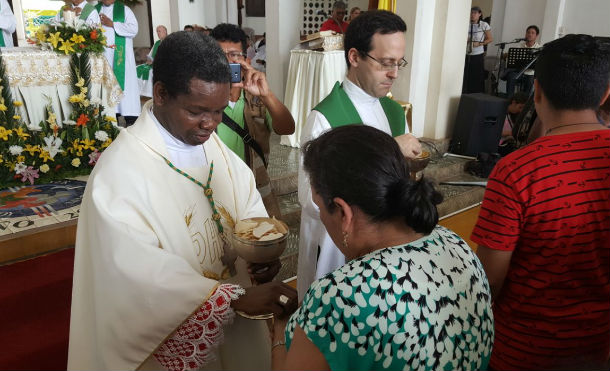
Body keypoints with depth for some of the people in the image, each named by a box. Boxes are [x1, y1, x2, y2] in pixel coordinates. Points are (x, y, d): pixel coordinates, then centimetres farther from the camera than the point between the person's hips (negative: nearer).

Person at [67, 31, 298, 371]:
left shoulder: (210, 142, -2)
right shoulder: (122, 169, -24)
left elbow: (247, 196, 6)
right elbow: (142, 273, -29)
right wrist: (236, 298, -33)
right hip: (177, 336, -6)